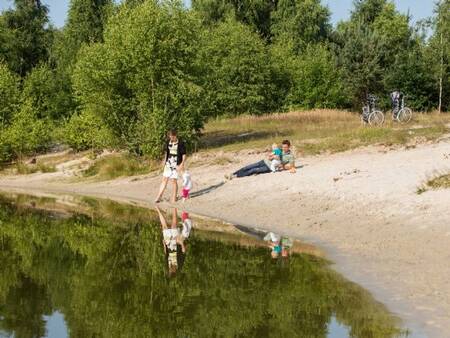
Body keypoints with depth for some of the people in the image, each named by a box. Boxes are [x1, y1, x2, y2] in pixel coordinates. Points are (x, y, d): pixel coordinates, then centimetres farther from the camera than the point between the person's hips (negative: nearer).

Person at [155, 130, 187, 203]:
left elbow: (184, 155, -8)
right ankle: (159, 197, 8)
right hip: (168, 164, 5)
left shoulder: (180, 144, -10)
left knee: (174, 181, -1)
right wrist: (164, 162, 17)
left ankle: (174, 198, 12)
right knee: (164, 180, 5)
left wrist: (181, 165, -17)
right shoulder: (168, 143, 6)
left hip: (176, 165, -5)